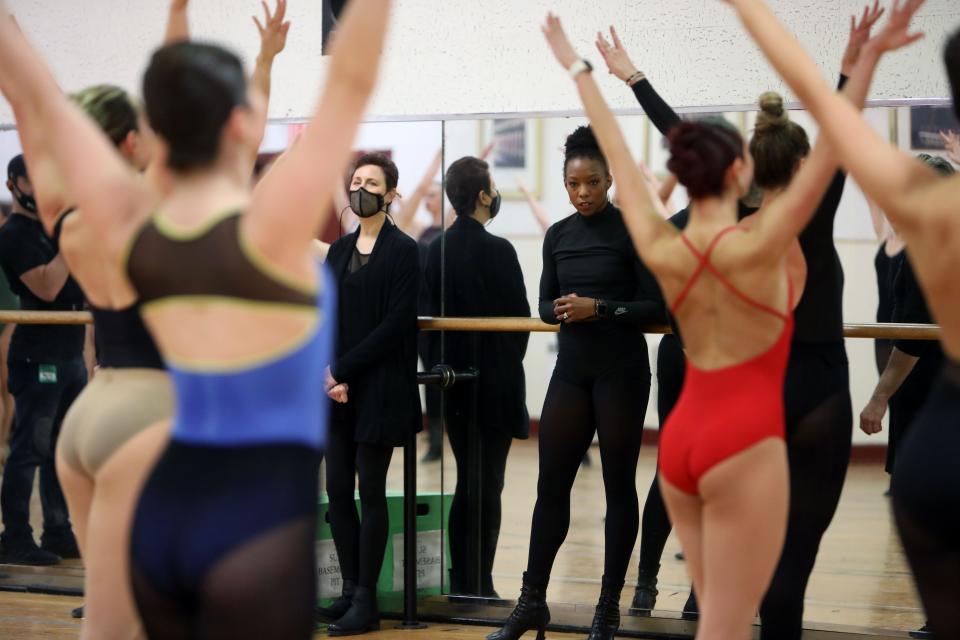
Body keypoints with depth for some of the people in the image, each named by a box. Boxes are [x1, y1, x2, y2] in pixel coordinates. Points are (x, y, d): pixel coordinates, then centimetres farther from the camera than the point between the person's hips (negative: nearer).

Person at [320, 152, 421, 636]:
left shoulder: (403, 250, -5)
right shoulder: (339, 250, 13)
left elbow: (395, 324, -12)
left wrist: (343, 369, -14)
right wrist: (328, 373, -8)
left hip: (379, 387, -6)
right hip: (337, 385, 6)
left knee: (370, 492, -2)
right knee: (337, 490, 5)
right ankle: (350, 591, 14)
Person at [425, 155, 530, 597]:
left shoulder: (437, 250, 3)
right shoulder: (498, 251, -14)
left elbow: (431, 312, 6)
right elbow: (520, 316, -10)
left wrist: (445, 361, 14)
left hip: (454, 378, 6)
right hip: (495, 378, -6)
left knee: (467, 482, 14)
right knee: (488, 484, -1)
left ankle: (461, 584, 15)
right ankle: (480, 586, 0)